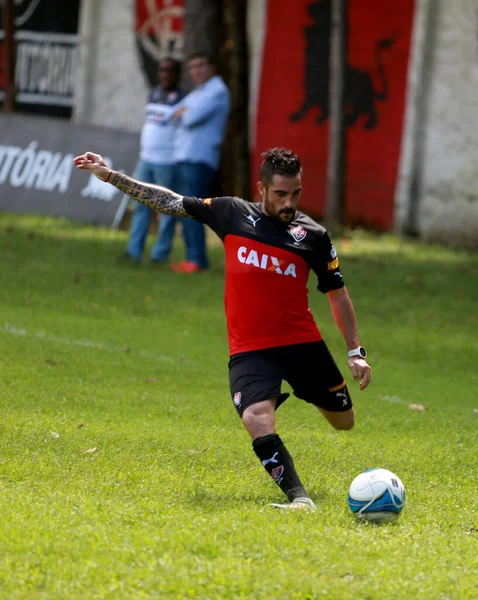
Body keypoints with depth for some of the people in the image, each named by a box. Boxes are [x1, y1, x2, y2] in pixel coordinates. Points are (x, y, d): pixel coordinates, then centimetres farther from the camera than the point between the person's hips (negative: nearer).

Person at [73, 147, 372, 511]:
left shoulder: (313, 236, -1)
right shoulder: (233, 214, 0)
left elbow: (337, 292, 9)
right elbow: (172, 203, 9)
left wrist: (356, 351, 5)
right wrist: (111, 176, 10)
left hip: (303, 343, 2)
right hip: (250, 348, -2)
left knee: (344, 421, 12)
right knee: (257, 419, -28)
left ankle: (295, 392, 43)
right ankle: (298, 498, -22)